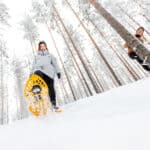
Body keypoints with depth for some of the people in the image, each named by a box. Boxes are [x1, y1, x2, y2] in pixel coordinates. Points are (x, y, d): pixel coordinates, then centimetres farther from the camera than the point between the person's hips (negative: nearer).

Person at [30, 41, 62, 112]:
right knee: (38, 74, -40)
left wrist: (58, 72, 7)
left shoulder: (50, 55, 32)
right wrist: (31, 73, 12)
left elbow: (55, 63, 22)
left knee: (51, 88, -13)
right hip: (39, 70, 0)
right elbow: (33, 65, 27)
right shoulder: (36, 56, 34)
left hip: (48, 72, 0)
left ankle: (54, 104, -8)